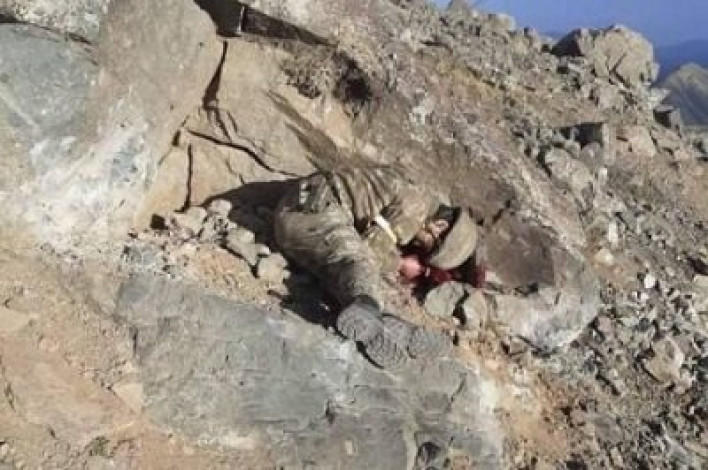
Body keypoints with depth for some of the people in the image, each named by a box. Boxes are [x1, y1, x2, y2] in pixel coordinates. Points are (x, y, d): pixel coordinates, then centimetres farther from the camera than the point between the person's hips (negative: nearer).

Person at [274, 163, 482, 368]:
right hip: (313, 210, -9)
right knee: (358, 261, -29)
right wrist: (400, 264, 1)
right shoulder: (416, 205, -12)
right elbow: (371, 247, -15)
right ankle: (365, 311, -60)